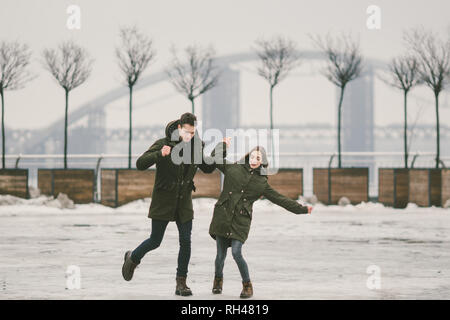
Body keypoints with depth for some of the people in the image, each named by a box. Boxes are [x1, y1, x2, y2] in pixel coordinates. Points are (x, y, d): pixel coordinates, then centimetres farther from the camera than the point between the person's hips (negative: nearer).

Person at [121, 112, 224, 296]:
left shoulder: (197, 146, 0)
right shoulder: (163, 144, -14)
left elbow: (207, 169, 14)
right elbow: (140, 164, -21)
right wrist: (159, 154, -38)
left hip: (184, 202, 4)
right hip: (163, 201, -3)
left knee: (186, 241, -3)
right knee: (155, 241, 3)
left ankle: (181, 283, 7)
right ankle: (132, 259, 33)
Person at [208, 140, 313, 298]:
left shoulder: (262, 183, 8)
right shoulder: (234, 168, 8)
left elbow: (280, 199, 12)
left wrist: (301, 209, 11)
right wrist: (224, 144, 18)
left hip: (241, 220, -1)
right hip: (223, 214, 1)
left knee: (236, 252, -15)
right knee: (221, 254, 2)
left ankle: (247, 285, 3)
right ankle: (218, 279, 31)